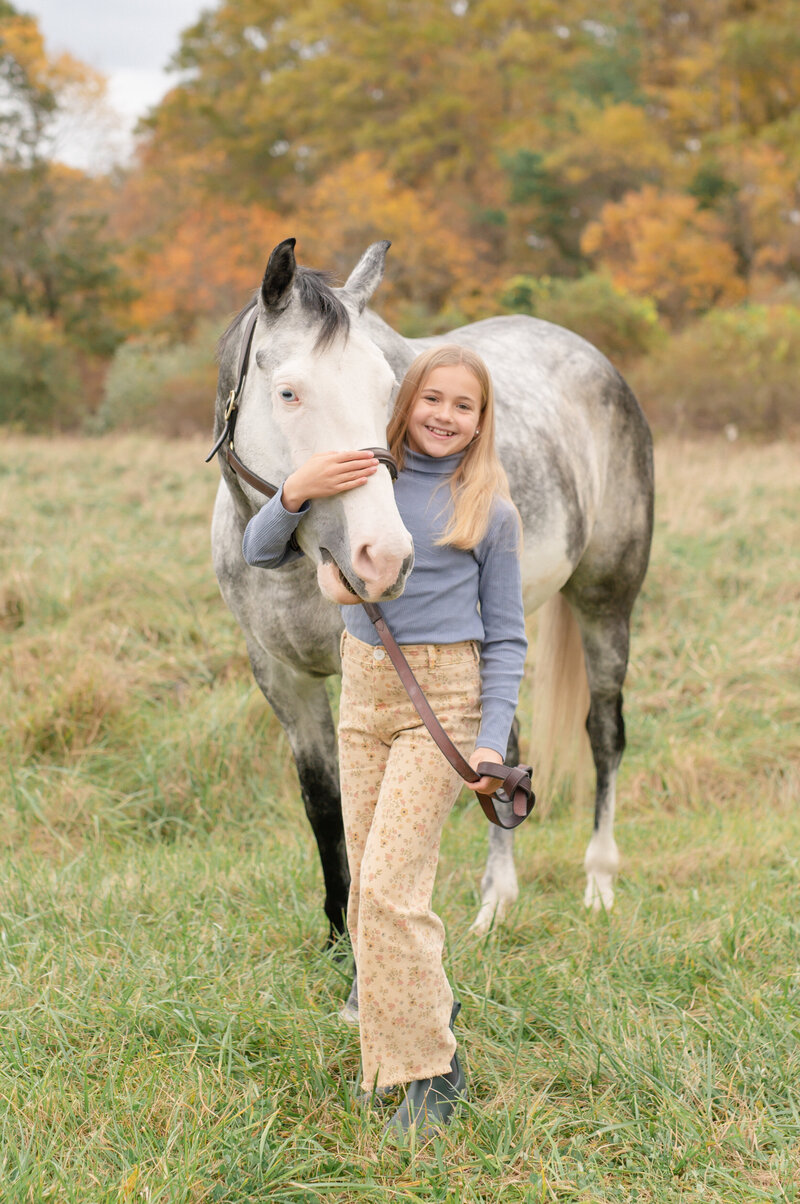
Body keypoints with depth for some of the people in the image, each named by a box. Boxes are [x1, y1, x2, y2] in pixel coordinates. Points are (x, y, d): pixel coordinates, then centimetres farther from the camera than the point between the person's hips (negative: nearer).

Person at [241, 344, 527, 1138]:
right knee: (367, 886, 10)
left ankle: (430, 1070, 0)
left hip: (442, 695, -4)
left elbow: (505, 638, 2)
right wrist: (297, 493, -20)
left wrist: (492, 742, -9)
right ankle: (426, 1008, 32)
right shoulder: (363, 477, 5)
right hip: (363, 688, 4)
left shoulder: (490, 509, -1)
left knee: (388, 885, -12)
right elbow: (260, 553, 1)